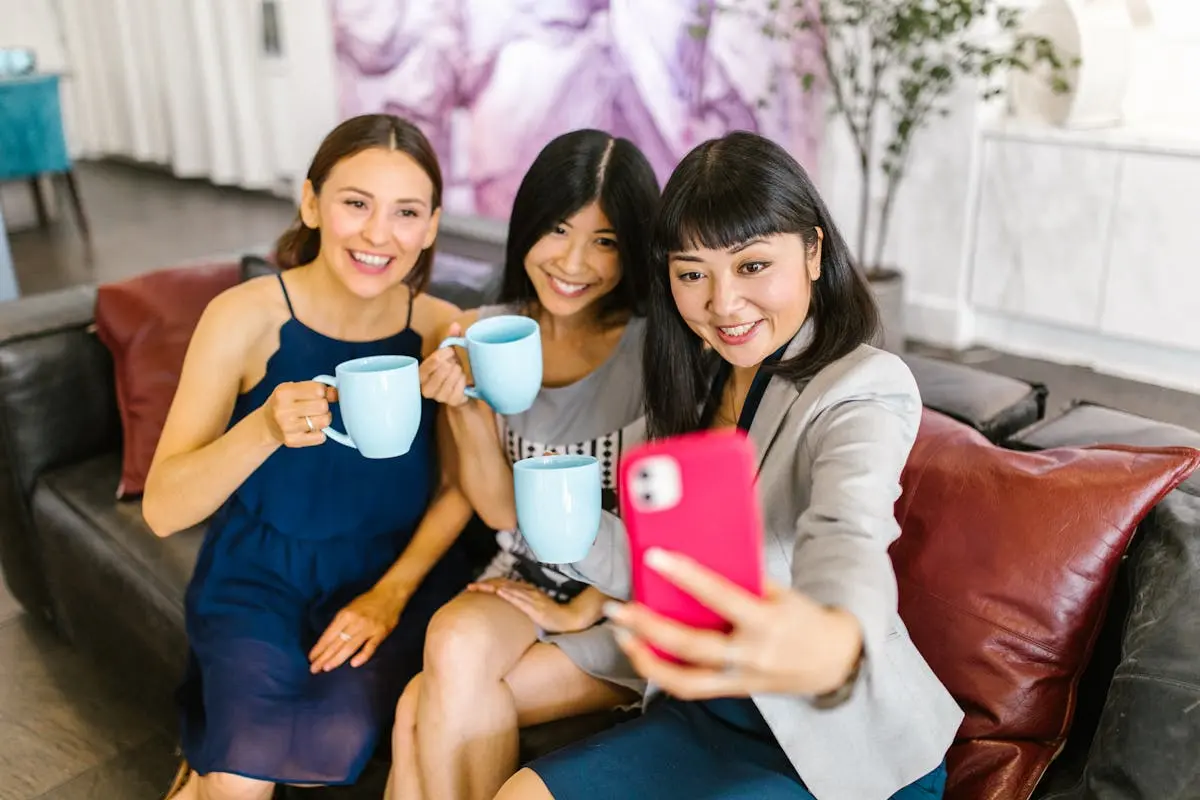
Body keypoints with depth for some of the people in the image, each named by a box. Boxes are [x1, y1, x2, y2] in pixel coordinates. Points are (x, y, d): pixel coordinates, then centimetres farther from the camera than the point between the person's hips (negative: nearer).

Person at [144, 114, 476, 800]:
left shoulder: (443, 331, -10)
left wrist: (392, 591, -12)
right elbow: (162, 509, -17)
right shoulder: (244, 317, -15)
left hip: (396, 569, 2)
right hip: (261, 572, -1)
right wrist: (265, 429, -34)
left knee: (338, 743, -21)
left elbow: (458, 487, 1)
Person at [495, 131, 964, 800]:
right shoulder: (701, 382, 5)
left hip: (840, 741, -6)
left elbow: (846, 540, -40)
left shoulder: (864, 389, -18)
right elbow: (670, 565, 6)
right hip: (713, 711, 7)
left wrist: (832, 646, -63)